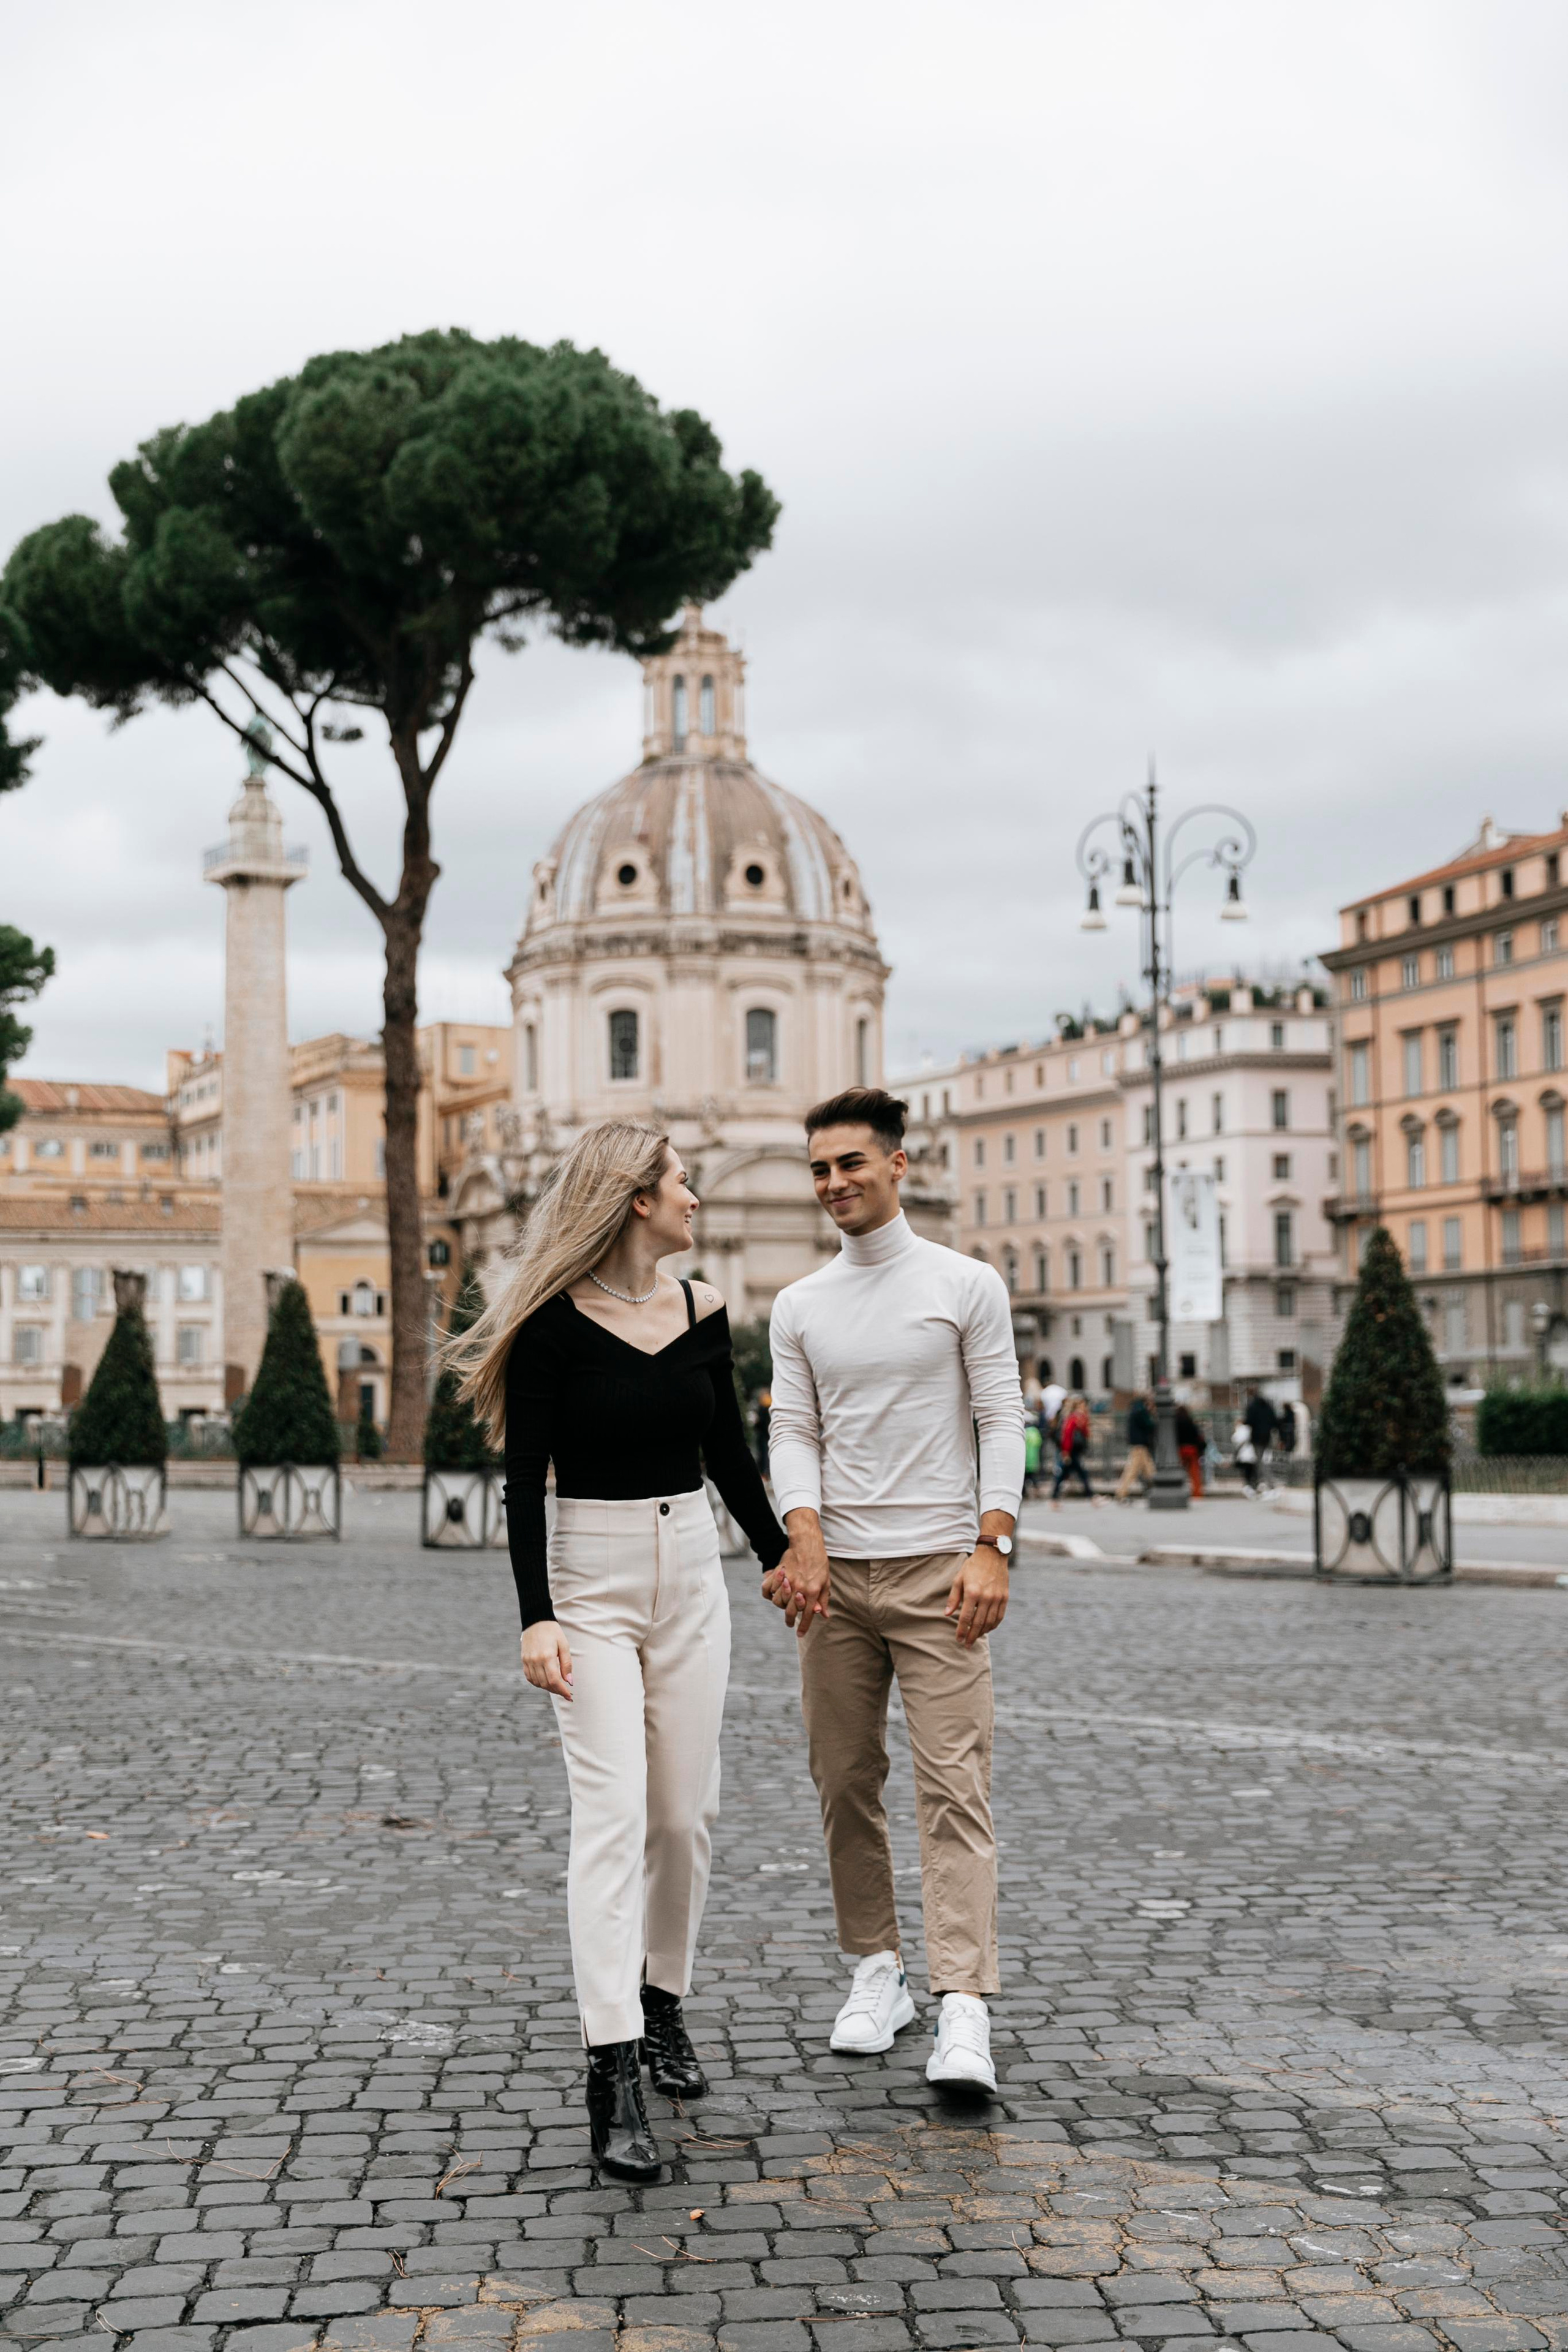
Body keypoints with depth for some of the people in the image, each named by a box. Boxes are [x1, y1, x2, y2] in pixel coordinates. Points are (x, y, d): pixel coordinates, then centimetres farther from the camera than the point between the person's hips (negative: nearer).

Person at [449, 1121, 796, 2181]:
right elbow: (524, 1478, -11)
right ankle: (614, 2073, -13)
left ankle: (663, 2004, 28)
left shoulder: (702, 1311, 6)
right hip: (593, 1579, -5)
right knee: (612, 1812, -13)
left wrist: (785, 1558, 21)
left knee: (687, 1812, 8)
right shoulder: (553, 1322, -10)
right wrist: (536, 1616, -18)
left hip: (692, 1574, 5)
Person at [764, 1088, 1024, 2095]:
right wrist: (804, 1541, -10)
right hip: (836, 1572, 4)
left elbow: (1002, 1421, -1)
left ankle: (966, 2010, -12)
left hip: (938, 1567, -4)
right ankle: (878, 1970, 22)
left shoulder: (967, 1286, 1)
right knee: (845, 1782, 8)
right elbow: (794, 1435, 7)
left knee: (954, 1784, -9)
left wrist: (993, 1547, -12)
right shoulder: (801, 1306, 11)